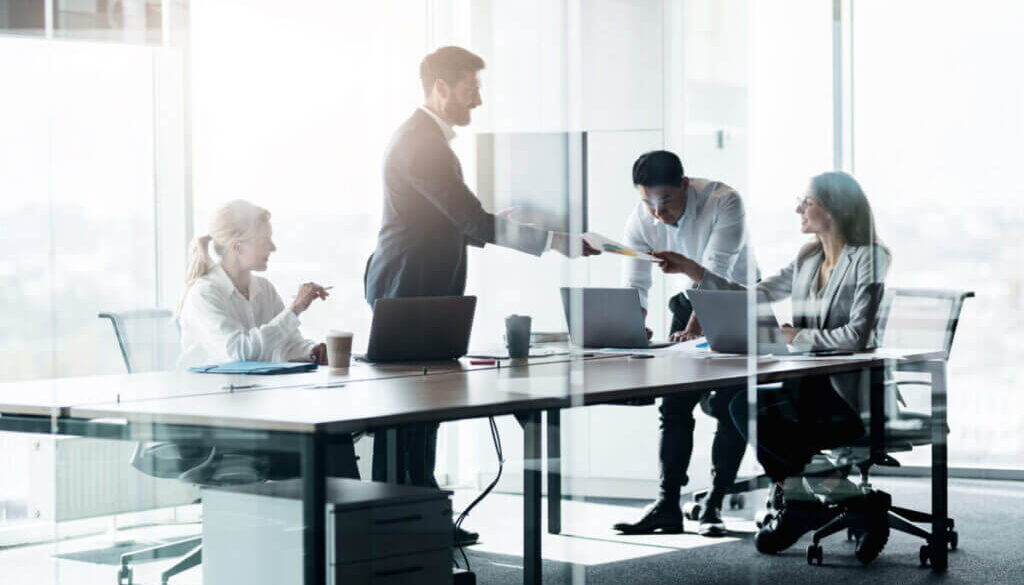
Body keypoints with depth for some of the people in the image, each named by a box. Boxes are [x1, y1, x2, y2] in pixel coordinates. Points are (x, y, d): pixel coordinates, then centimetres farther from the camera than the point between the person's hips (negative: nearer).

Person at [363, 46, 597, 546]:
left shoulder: (426, 138, 16)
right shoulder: (422, 145, -19)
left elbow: (455, 225, 24)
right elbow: (476, 222, -24)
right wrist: (562, 241, -23)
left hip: (424, 292, 11)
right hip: (408, 292, -11)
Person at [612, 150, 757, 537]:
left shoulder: (723, 202, -30)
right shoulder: (642, 220, -15)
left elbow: (715, 274, -37)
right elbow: (634, 284, -16)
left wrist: (694, 329, -47)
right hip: (687, 301, 5)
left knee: (729, 405, -13)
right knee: (674, 402, -1)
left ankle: (714, 505, -10)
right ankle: (668, 505, -1)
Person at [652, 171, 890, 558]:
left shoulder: (869, 259, -10)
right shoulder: (807, 260, 13)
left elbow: (858, 336, -20)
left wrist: (798, 337, -14)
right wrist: (695, 272, 12)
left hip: (854, 396, -7)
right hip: (810, 388, 8)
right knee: (743, 406, -17)